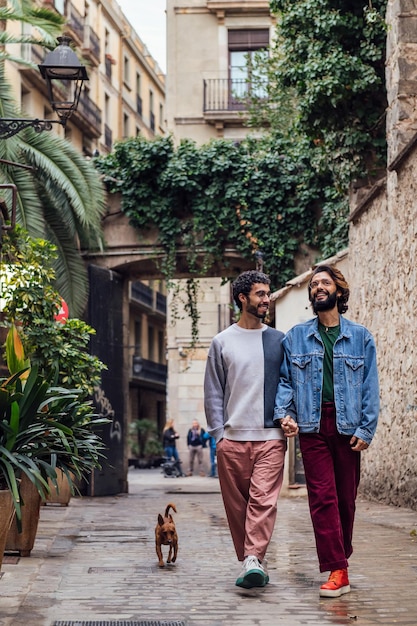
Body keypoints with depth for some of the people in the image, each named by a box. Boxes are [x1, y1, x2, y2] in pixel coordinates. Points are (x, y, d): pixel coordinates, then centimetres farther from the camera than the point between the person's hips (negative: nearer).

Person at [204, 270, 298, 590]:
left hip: (271, 437, 0)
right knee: (237, 505, 3)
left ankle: (254, 560, -19)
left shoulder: (279, 341, 11)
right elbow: (213, 392, 8)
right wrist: (219, 434, 0)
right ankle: (249, 562, 12)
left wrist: (291, 418, -4)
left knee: (263, 500, -14)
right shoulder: (222, 342, 9)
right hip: (232, 439, 0)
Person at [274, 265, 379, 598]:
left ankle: (340, 555, 26)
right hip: (313, 424, 0)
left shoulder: (360, 337, 8)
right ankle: (337, 571, -9)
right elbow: (284, 379, 11)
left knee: (346, 497, 7)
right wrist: (284, 411, -6)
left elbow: (370, 386, 4)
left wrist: (366, 429, -5)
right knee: (322, 496, -8)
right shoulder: (296, 337, 11)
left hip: (348, 426, 0)